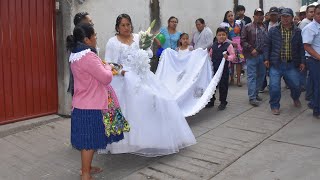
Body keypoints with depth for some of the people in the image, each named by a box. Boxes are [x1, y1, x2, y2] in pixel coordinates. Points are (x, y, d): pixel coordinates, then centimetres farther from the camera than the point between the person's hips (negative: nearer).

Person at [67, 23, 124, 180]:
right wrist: (107, 67, -3)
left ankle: (86, 167, 33)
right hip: (91, 106, -10)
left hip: (82, 105, 10)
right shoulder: (88, 57, -22)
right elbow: (106, 78, -21)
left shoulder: (76, 56, 10)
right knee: (89, 140, 1)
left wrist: (103, 68, 12)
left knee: (87, 140, 20)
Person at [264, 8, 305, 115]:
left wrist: (302, 61, 2)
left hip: (292, 65, 1)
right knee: (274, 86, -6)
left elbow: (301, 47, 7)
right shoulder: (273, 31, 3)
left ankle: (295, 98, 41)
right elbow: (267, 45, 6)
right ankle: (274, 106, 15)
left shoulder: (298, 32, 5)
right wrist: (266, 59, -1)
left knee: (295, 85, 7)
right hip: (276, 64, -1)